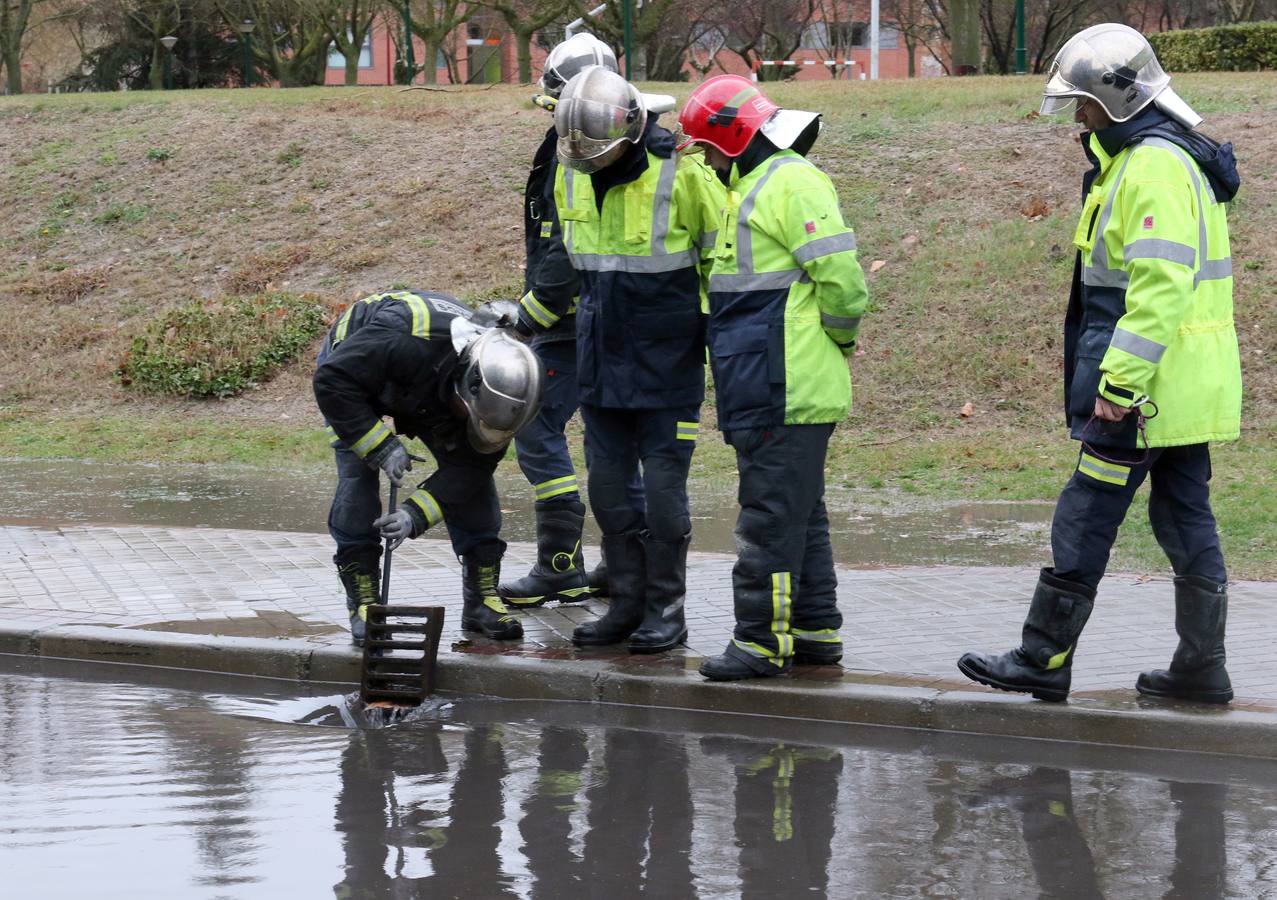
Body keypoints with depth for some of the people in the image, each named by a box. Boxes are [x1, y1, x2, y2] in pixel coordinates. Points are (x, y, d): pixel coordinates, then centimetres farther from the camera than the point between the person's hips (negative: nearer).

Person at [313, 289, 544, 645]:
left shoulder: (496, 374, -28)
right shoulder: (405, 338, -47)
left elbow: (468, 465, -22)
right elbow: (333, 380, -39)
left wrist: (416, 514, -35)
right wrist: (380, 446, -40)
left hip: (422, 396, 4)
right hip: (353, 367, -4)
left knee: (475, 474, -8)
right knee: (357, 476, -21)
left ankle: (482, 597, 0)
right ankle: (363, 604, -14)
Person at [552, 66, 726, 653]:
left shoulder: (680, 173, -16)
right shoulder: (573, 173, 1)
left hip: (667, 358, -6)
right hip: (601, 356, 6)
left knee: (663, 485, -2)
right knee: (608, 484, 8)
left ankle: (666, 612, 7)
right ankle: (628, 604, 18)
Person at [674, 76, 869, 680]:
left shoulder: (792, 183, -14)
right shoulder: (752, 184, 20)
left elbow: (841, 274, -19)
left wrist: (837, 335, -6)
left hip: (785, 388, -11)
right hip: (772, 387, 11)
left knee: (771, 516, -8)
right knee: (799, 513, 15)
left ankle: (762, 639, -6)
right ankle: (816, 631, 21)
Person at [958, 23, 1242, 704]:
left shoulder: (1155, 167, -18)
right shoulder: (1151, 156, 17)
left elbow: (1162, 285, -25)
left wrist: (1118, 384, -25)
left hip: (1148, 387, -11)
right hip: (1181, 388, 11)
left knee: (1085, 518, -4)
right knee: (1185, 516, 11)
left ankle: (1044, 659, 2)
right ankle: (1201, 666, 14)